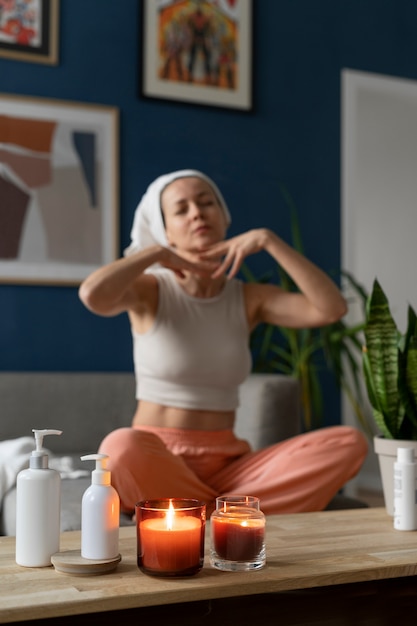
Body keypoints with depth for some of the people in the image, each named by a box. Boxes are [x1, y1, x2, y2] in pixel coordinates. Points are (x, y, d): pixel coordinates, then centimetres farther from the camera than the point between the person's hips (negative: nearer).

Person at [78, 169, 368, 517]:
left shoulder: (249, 299, 9)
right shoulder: (150, 291, 0)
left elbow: (332, 309, -6)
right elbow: (92, 295, -23)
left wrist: (269, 241, -8)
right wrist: (157, 253, -10)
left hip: (227, 467, 4)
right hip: (154, 464, -3)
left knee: (349, 444, -19)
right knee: (122, 447, -40)